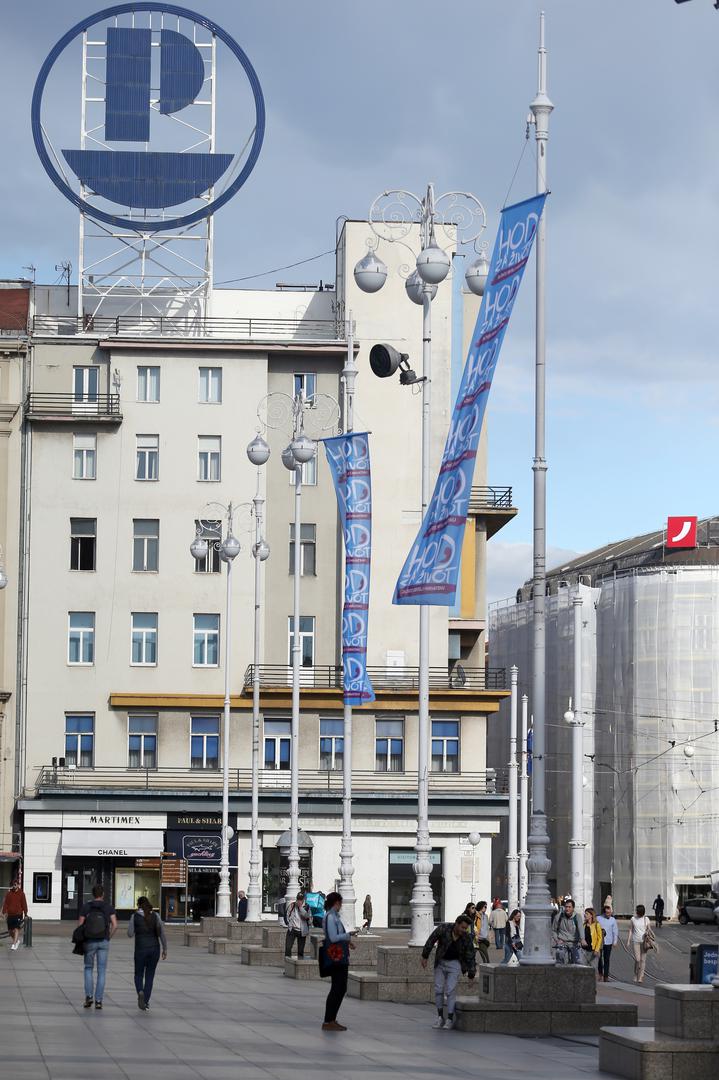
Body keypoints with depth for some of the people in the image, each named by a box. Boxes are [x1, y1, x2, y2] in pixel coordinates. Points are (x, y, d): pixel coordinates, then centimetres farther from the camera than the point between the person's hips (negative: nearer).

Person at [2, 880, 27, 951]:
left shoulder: (21, 893, 0)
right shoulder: (8, 893, 5)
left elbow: (24, 904, 2)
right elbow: (5, 903, 4)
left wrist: (25, 914, 2)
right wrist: (4, 912, -6)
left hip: (18, 914, -3)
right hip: (10, 915, 3)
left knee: (16, 929, -14)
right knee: (10, 930, 8)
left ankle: (14, 944, -17)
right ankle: (17, 940, 32)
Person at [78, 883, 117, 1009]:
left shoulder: (86, 907, -2)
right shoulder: (109, 907, -1)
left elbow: (79, 925, -4)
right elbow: (114, 925, -8)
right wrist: (108, 937, 7)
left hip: (89, 942, 0)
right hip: (103, 942, 0)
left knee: (88, 968, 17)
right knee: (102, 972, 7)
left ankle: (88, 996, 2)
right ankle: (98, 1001, 2)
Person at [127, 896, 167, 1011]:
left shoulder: (135, 916, -4)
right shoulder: (155, 916, -1)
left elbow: (130, 934, -3)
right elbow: (162, 933, -5)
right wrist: (165, 949, 1)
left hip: (140, 949, -1)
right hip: (154, 949, 2)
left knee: (138, 975, 13)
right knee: (149, 976, 13)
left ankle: (140, 992, -18)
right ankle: (146, 1002, 7)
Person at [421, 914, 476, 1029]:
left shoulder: (466, 938, -16)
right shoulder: (443, 928, -20)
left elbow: (470, 957, -8)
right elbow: (431, 941, -9)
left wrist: (471, 975, -6)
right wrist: (425, 957, -6)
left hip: (455, 963, -1)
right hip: (440, 962, 1)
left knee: (450, 991, -10)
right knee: (438, 990, 1)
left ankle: (450, 1020, -5)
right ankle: (440, 1017, 12)